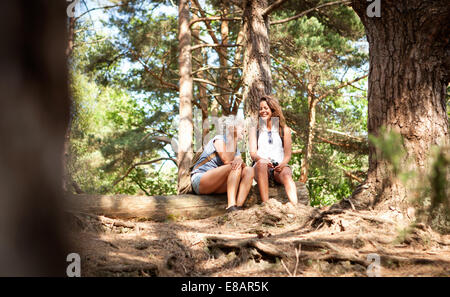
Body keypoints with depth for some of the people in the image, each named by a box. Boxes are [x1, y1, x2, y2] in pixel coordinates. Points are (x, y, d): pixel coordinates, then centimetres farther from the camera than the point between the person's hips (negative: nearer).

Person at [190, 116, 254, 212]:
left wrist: (240, 161, -25)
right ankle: (231, 206, -41)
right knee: (235, 167, -27)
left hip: (217, 186, 7)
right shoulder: (219, 139, -3)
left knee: (249, 170, -10)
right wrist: (233, 138, -11)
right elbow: (227, 161, -18)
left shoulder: (237, 149, 20)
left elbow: (243, 166, 0)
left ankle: (239, 206, -29)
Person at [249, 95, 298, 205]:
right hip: (260, 167, 0)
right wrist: (262, 159, -18)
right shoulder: (255, 129, 18)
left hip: (279, 166, 0)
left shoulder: (284, 129, 16)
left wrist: (282, 164, -16)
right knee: (261, 164, -37)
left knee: (286, 174, -35)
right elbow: (253, 153, 6)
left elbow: (288, 154, 8)